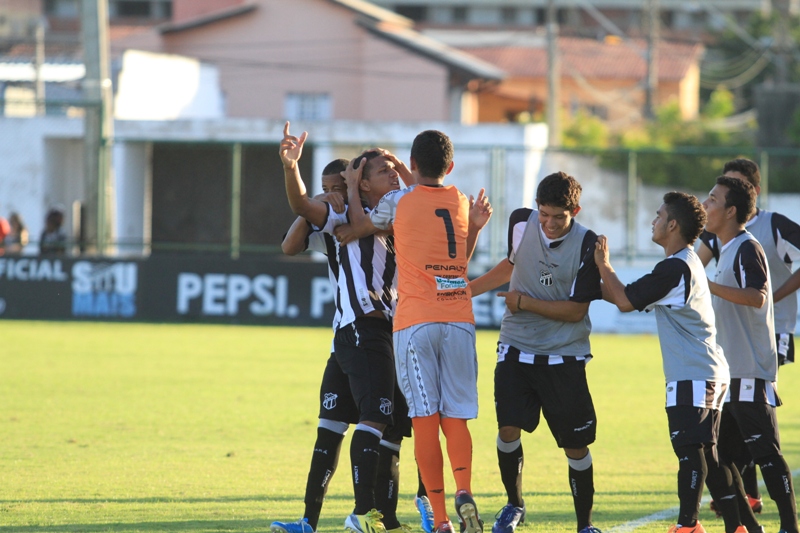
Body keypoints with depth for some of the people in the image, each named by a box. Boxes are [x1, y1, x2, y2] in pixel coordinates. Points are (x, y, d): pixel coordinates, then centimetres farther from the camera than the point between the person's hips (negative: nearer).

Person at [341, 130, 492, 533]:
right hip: (459, 319, 3)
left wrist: (353, 187, 32)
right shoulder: (461, 203, 10)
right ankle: (464, 492, -21)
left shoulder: (397, 202, 0)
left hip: (416, 322, -3)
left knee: (425, 420, -3)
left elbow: (358, 227, 18)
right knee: (456, 417, 6)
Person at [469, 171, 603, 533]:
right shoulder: (521, 223, -1)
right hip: (516, 349, 3)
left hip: (564, 356, -3)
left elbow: (576, 310, -13)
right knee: (508, 428, -11)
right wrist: (470, 288, 22)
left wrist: (524, 302, -14)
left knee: (576, 446, 0)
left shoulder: (587, 245, -14)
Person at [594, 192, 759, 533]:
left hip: (691, 377, -11)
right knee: (706, 453, 12)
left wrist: (603, 266, 1)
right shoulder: (689, 264, 20)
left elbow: (625, 301, -12)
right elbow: (633, 300, 28)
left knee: (690, 450, -13)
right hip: (710, 375, 11)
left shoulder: (675, 268, -14)